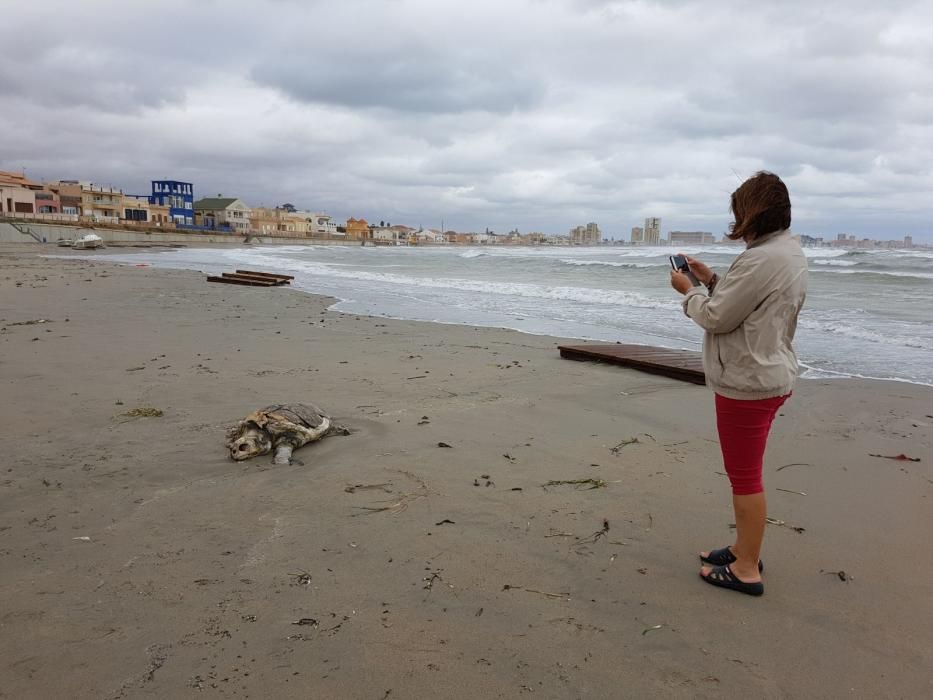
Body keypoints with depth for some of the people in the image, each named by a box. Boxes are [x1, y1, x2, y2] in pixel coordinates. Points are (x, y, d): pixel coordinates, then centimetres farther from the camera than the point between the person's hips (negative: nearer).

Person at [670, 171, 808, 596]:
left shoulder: (761, 260, -23)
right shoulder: (791, 253, 10)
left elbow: (716, 317, -20)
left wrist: (688, 290, -3)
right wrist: (711, 280, 10)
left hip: (747, 383, -11)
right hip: (770, 376, 11)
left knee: (745, 476, 1)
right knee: (746, 472, 21)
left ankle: (747, 569, 13)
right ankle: (744, 549, 35)